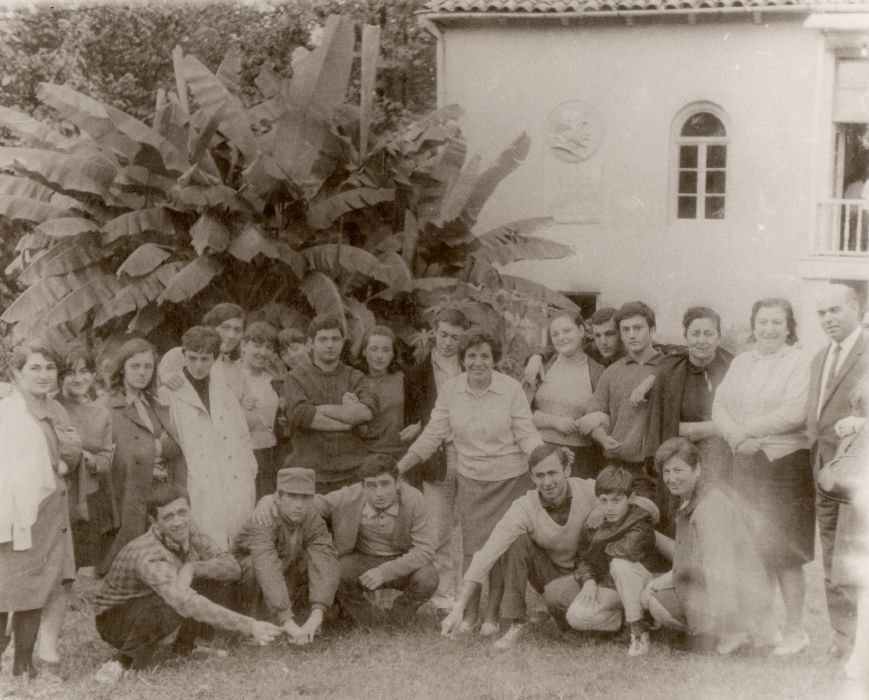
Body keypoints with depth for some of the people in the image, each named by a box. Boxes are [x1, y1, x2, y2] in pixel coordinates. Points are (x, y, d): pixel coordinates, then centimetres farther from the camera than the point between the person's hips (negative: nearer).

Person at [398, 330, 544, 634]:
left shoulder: (511, 388, -11)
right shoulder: (450, 389, -5)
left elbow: (527, 435, -7)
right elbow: (432, 435, 1)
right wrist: (396, 469, -1)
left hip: (510, 478, -2)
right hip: (470, 479, 2)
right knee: (472, 547, 5)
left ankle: (492, 614, 18)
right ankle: (469, 613, 19)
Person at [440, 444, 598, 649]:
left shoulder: (591, 492, -20)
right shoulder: (524, 508, -21)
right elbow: (486, 556, -27)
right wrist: (459, 609, -35)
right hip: (549, 574, 2)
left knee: (556, 594, -35)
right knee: (518, 541, -26)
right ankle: (516, 624, -17)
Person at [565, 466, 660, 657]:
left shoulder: (641, 521, -19)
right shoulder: (595, 522, -2)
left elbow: (628, 548, -38)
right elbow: (582, 557, 4)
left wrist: (600, 548, -17)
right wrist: (588, 579, -17)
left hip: (640, 586, -4)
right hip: (608, 588, 4)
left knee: (620, 564, -38)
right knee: (575, 617, -21)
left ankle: (640, 633, -25)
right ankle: (626, 619, 5)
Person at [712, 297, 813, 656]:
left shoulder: (799, 363, -5)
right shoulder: (740, 362, 13)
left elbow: (794, 413, -16)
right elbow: (719, 406, 7)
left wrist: (745, 429, -12)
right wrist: (736, 436, -12)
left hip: (786, 462, -5)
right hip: (746, 463, 5)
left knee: (784, 552, -2)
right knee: (755, 551, 10)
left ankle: (794, 630, 10)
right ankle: (764, 626, 21)